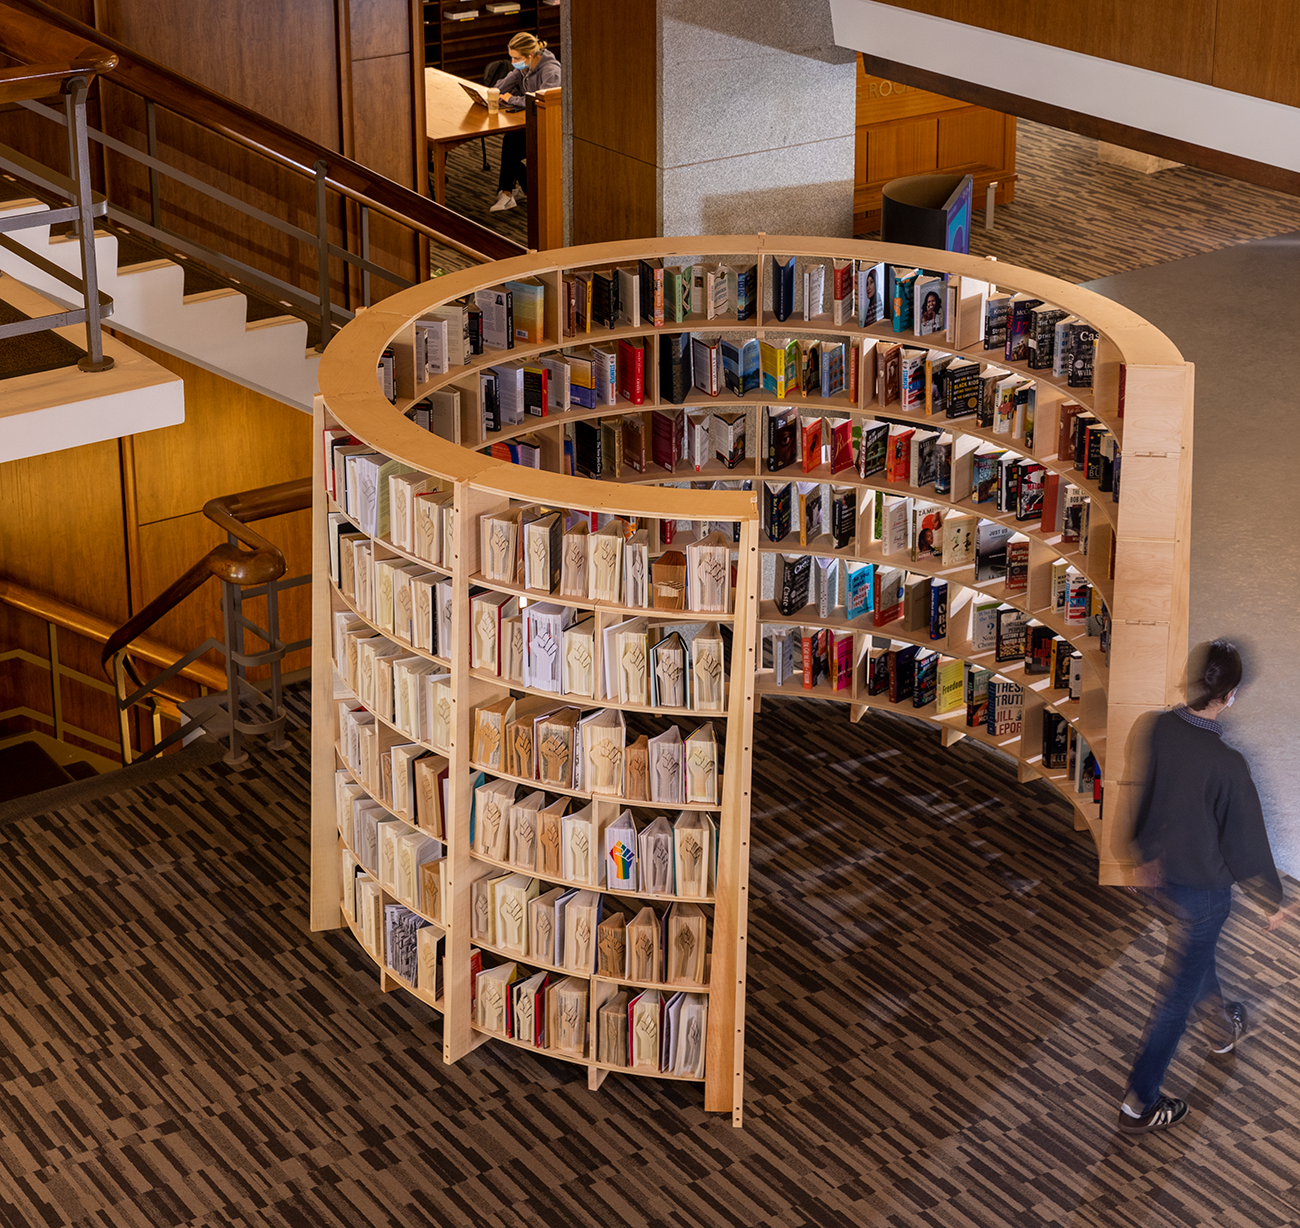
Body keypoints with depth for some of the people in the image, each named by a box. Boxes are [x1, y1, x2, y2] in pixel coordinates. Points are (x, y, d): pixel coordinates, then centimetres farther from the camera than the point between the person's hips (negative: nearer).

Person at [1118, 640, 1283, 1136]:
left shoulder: (1157, 729, -16)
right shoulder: (1227, 765, -33)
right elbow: (1247, 843, -20)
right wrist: (1272, 900, -3)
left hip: (1161, 875, 6)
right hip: (1203, 888, -6)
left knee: (1197, 958, 33)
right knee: (1178, 994, 9)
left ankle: (1225, 1025, 60)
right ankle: (1140, 1104, 17)